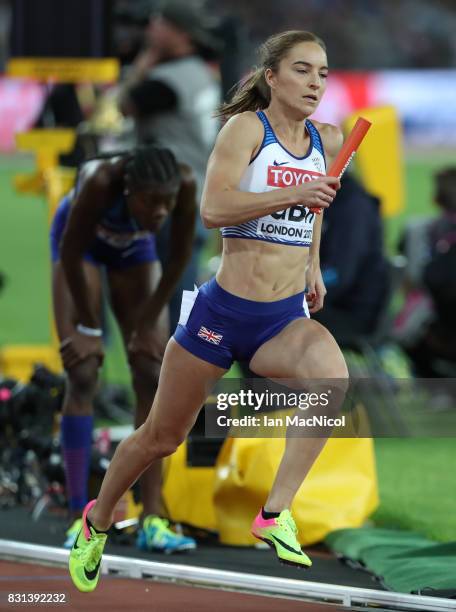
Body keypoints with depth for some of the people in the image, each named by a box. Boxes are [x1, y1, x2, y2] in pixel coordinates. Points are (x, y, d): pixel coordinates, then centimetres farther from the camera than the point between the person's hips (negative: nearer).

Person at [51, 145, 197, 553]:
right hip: (83, 241, -3)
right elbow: (72, 255, -28)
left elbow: (180, 258, -17)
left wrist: (149, 321, -10)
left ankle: (152, 520, -4)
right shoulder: (100, 182, -42)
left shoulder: (185, 184, -34)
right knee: (83, 375, -13)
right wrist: (88, 328, -19)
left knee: (153, 376, -5)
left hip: (133, 245, 3)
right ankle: (79, 518, -12)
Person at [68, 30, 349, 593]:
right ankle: (98, 520, 39)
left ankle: (276, 514, -26)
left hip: (285, 319, 4)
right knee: (162, 436, 12)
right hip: (222, 312, -3)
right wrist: (292, 195, -32)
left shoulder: (327, 141, 6)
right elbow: (212, 208, -25)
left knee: (331, 375, -32)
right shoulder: (247, 127, -10)